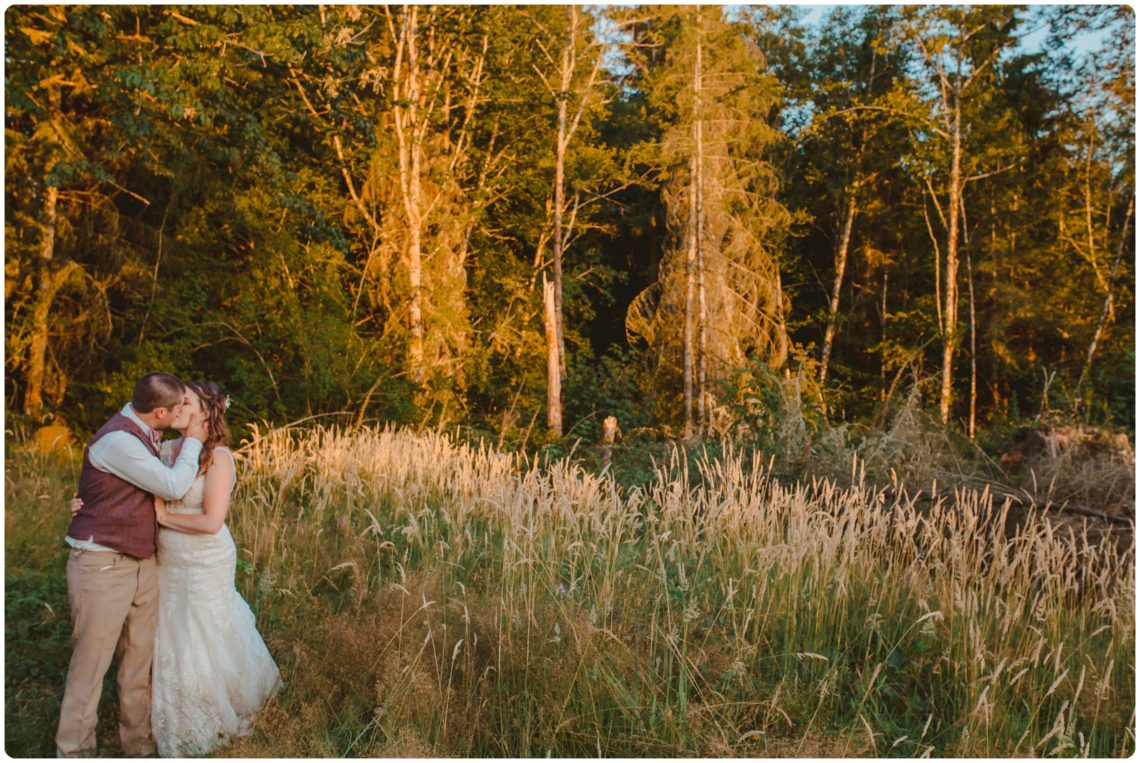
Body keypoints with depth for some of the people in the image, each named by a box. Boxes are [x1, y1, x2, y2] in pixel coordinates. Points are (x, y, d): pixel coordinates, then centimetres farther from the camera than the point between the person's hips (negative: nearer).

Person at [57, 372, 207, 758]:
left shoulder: (142, 432, 7)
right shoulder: (117, 441, -22)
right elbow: (173, 485, -20)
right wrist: (193, 441, -8)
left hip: (141, 563, 8)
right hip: (102, 566, -8)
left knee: (140, 658, 12)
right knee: (91, 661, 2)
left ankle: (136, 740, 24)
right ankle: (73, 749, 17)